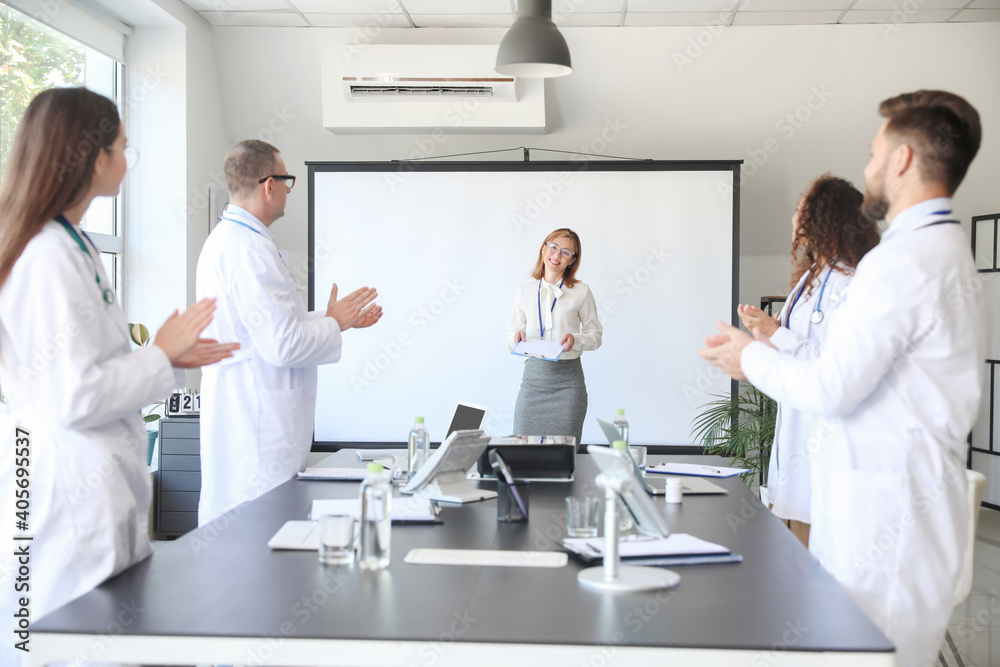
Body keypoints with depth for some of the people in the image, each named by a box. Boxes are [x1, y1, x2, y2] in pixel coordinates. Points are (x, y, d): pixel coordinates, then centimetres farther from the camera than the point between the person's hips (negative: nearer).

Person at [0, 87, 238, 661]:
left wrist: (170, 357, 10)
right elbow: (76, 397, -22)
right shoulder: (47, 257, -19)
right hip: (69, 489, -10)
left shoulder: (73, 245, 12)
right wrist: (162, 356, -9)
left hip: (101, 479, 10)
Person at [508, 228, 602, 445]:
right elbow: (511, 337, 13)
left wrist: (575, 340, -13)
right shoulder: (524, 291, 9)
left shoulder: (581, 292, 3)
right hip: (533, 376, 2)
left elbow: (595, 335, 7)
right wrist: (517, 336, -9)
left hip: (568, 378, -1)